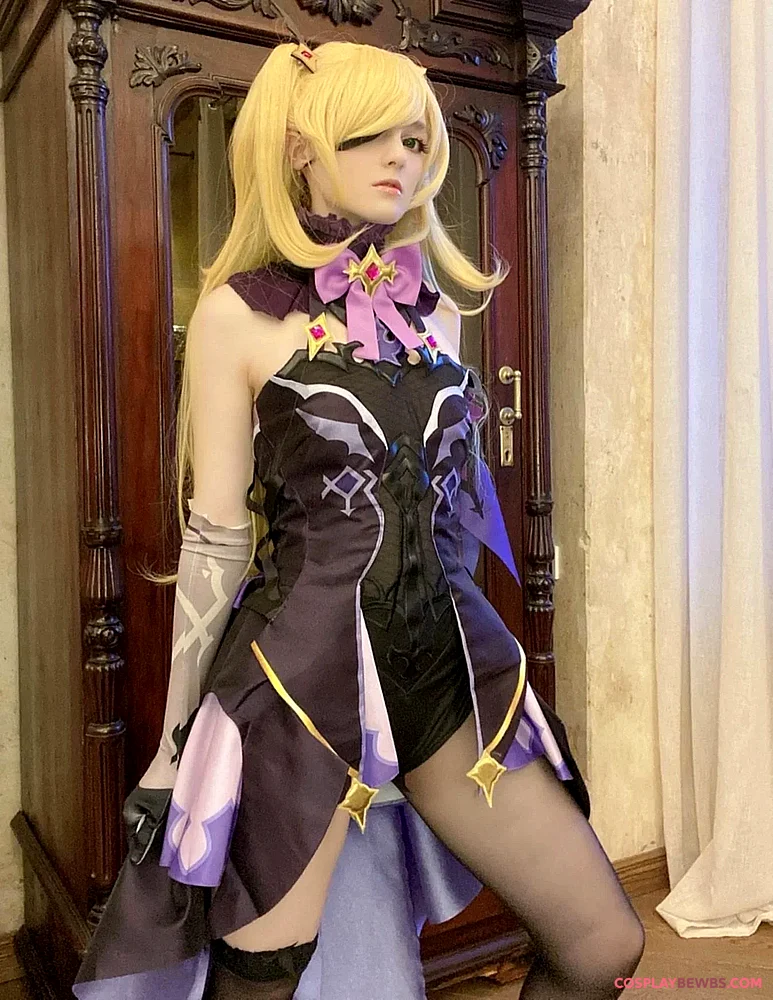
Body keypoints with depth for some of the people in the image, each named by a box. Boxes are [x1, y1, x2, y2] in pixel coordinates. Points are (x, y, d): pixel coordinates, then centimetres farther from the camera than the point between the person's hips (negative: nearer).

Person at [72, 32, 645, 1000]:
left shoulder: (435, 312, 11)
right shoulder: (240, 312, -4)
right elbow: (214, 536, -4)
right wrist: (178, 734, 0)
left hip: (445, 662, 5)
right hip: (298, 673, -5)